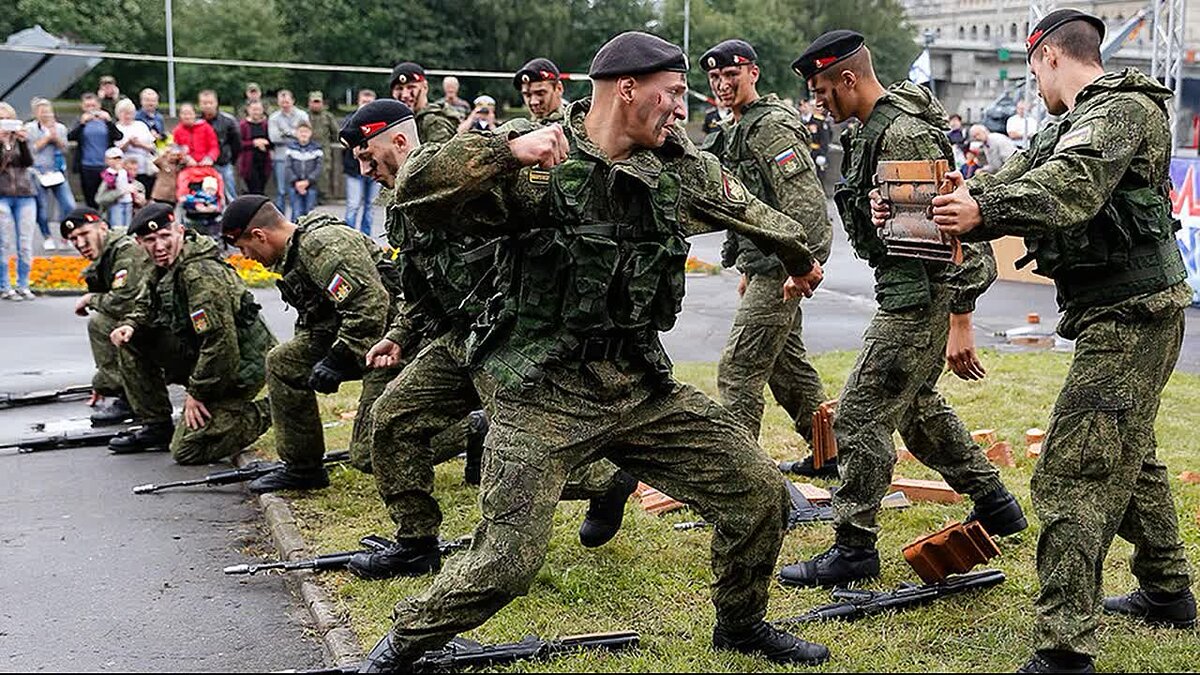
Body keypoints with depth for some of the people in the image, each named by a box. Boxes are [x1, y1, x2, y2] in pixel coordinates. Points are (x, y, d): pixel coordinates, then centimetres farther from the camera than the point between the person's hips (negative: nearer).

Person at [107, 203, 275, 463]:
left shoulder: (201, 273, -25)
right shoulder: (165, 267, 5)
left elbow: (220, 342, -28)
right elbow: (146, 304, 21)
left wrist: (197, 393, -18)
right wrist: (130, 325, -4)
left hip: (236, 368, -9)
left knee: (187, 450, -12)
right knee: (131, 341, 5)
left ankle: (266, 412, 3)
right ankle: (157, 426, 11)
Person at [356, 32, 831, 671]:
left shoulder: (684, 168, 5)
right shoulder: (535, 167, -12)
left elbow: (752, 212, 25)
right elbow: (417, 195, -20)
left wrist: (801, 259, 42)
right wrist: (505, 150, -33)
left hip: (642, 389, 6)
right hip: (543, 396, -5)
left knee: (759, 491, 4)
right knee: (508, 560, -10)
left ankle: (741, 624, 30)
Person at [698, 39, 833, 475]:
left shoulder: (772, 127, -14)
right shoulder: (736, 132, 18)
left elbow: (805, 201, -22)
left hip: (780, 267, -11)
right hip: (765, 267, 11)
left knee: (737, 371, -10)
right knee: (787, 365, 17)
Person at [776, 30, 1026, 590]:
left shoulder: (905, 135, -22)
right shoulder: (872, 128, 11)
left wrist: (960, 323, -24)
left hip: (923, 296, -11)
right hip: (907, 292, 11)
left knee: (860, 413, -7)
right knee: (915, 406, 23)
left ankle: (854, 549, 2)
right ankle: (994, 505, 36)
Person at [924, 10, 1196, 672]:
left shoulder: (1123, 110, -15)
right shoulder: (1071, 124, 17)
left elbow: (1069, 187, -33)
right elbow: (1014, 179, 8)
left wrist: (983, 212, -47)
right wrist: (958, 202, -7)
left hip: (1130, 313, -11)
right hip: (1125, 312, 11)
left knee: (1071, 474, -15)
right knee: (1127, 451, 25)